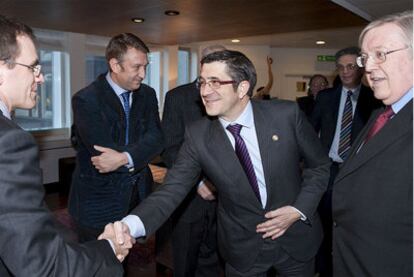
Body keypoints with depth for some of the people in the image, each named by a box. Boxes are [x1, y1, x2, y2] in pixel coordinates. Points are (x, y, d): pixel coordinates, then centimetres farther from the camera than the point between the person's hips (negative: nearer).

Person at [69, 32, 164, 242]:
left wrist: (124, 158, -26)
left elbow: (156, 139, -10)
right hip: (98, 203, -4)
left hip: (138, 195, 5)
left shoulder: (147, 95, 2)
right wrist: (139, 155, -13)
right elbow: (102, 149, -22)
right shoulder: (85, 100, -14)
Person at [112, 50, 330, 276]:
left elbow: (320, 164, -4)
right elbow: (172, 189, -17)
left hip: (296, 239, 1)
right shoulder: (197, 135, -14)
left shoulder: (286, 114, -17)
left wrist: (299, 210, -15)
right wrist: (131, 224, -33)